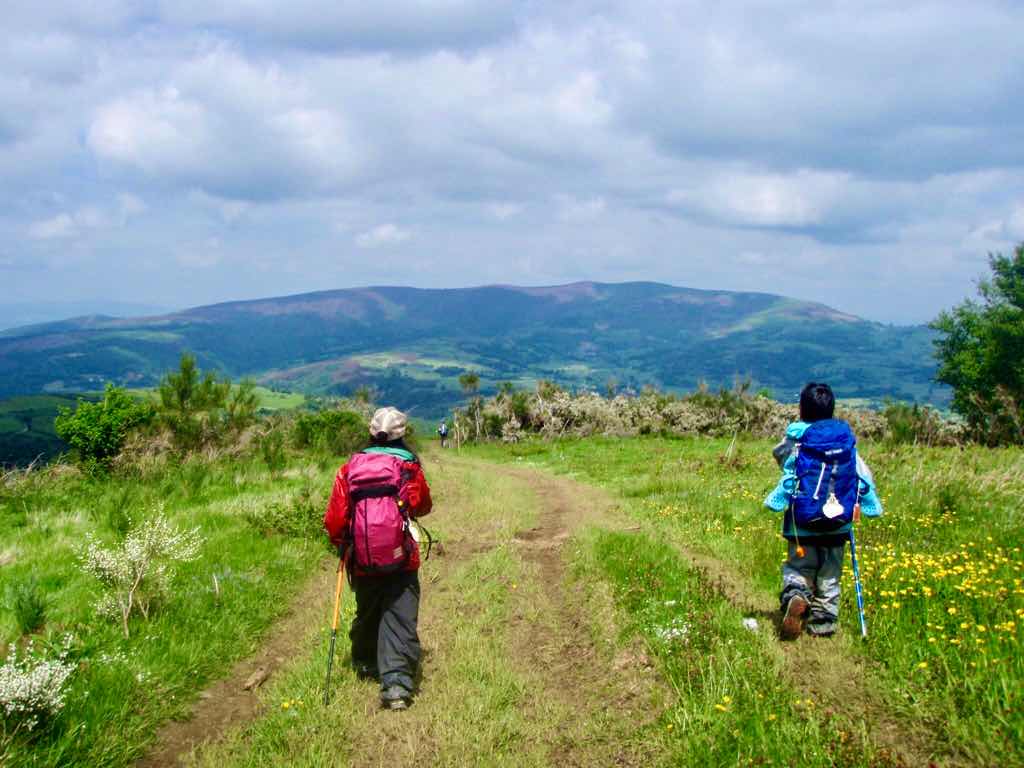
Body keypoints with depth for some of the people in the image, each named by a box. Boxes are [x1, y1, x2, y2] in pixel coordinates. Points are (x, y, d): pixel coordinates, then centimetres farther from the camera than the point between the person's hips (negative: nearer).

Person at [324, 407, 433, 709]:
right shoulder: (409, 468, -6)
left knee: (366, 614, 22)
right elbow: (423, 506, 11)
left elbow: (334, 518, 0)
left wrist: (341, 544, 19)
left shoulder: (349, 468, -1)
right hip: (400, 561, -3)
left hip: (362, 561, 3)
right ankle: (396, 681, -13)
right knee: (400, 620, -2)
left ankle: (365, 663, 41)